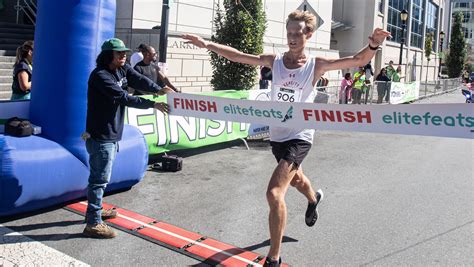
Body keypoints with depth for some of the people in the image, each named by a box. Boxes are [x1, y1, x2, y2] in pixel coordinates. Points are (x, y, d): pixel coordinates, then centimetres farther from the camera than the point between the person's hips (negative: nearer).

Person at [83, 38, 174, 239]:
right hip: (101, 137, -9)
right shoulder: (100, 76, -19)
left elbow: (139, 80, -7)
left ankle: (96, 210, 36)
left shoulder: (122, 70, 8)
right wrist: (153, 105, -25)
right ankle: (93, 224, 0)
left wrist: (158, 90, -24)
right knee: (100, 179, -6)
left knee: (100, 177, 21)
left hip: (112, 134, 9)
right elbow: (124, 97, -24)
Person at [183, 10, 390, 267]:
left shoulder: (316, 65, -10)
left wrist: (373, 44, -34)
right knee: (294, 178, 31)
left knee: (274, 193, -20)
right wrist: (208, 45, -9)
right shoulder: (274, 61, -2)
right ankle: (313, 199, 69)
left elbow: (358, 60, -15)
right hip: (276, 135, 5)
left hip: (299, 137, -5)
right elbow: (238, 56, 0)